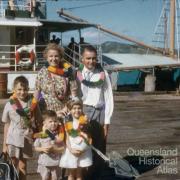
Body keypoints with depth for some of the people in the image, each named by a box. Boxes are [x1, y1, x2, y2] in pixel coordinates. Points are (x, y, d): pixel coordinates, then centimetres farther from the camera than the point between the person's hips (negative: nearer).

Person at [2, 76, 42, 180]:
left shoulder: (33, 103, -5)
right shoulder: (9, 104, -6)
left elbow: (39, 122, 3)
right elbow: (7, 125, 1)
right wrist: (5, 144, 3)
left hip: (26, 139, 0)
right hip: (13, 139, 0)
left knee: (23, 166, 12)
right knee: (15, 166, 9)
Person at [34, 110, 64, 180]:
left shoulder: (59, 135, -6)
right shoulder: (41, 135, -6)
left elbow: (63, 148, -5)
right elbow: (36, 147, 1)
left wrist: (54, 149, -20)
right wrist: (43, 149, -17)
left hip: (56, 163, 0)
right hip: (44, 163, 0)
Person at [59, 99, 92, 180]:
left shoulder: (84, 121, -3)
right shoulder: (68, 122, -2)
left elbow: (88, 138, 1)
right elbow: (67, 138, -2)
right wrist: (71, 149, -12)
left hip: (83, 151, 0)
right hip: (71, 150, 0)